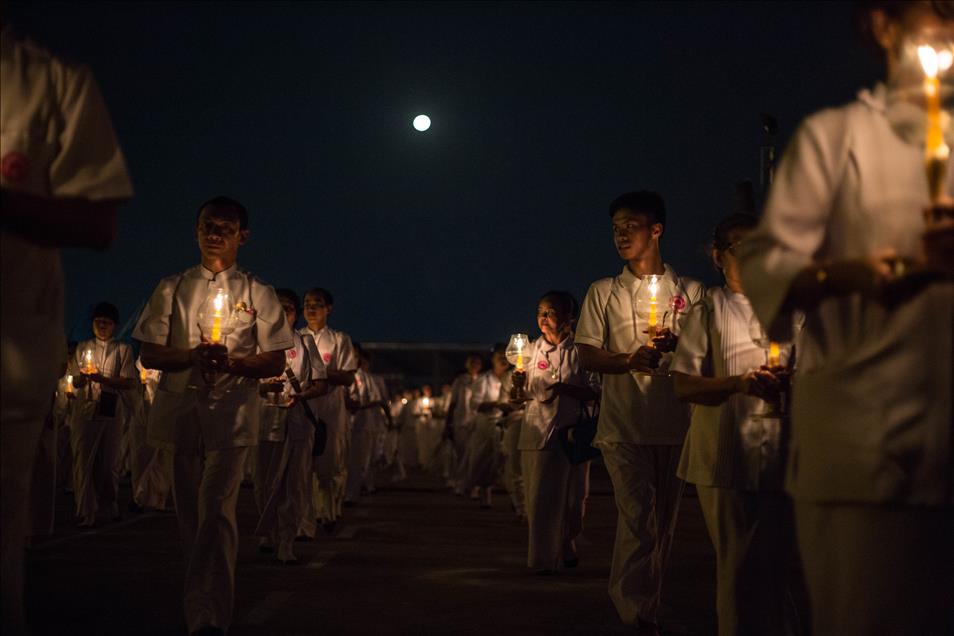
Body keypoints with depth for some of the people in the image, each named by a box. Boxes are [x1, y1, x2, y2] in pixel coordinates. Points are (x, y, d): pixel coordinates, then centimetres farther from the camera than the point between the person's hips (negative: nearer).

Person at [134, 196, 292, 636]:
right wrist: (192, 356, -12)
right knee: (189, 513, 9)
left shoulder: (258, 294, 7)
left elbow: (275, 363, 4)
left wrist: (231, 361, -14)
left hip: (232, 414, -3)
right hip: (180, 410, 3)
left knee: (217, 510, -16)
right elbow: (149, 354, 7)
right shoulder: (172, 289, 11)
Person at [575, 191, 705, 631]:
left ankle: (645, 606, 22)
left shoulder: (691, 292, 12)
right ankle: (638, 615, -8)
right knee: (638, 517, -12)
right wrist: (629, 360, -14)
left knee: (663, 521, 8)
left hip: (676, 421, 2)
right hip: (624, 422, -2)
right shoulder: (603, 292, 12)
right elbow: (587, 356, 5)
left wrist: (677, 345, -11)